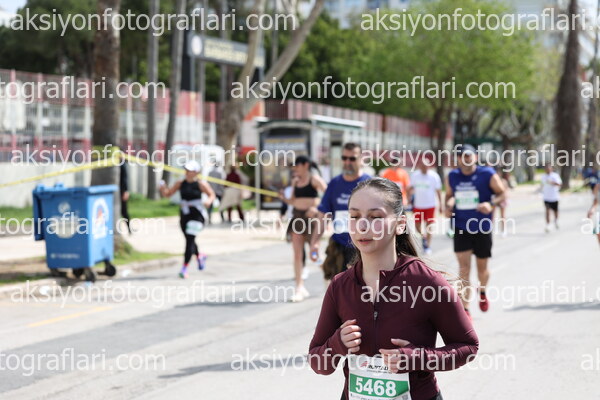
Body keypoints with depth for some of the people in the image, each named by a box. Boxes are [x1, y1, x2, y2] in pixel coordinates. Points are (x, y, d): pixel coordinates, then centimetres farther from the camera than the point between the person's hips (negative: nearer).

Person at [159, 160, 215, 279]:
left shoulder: (201, 184, -6)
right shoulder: (180, 183, 6)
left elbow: (212, 195, -2)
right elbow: (167, 194, 10)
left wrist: (208, 201, -23)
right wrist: (163, 188, -11)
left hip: (197, 214, -5)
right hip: (184, 214, 5)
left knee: (190, 239, -13)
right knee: (189, 240, 16)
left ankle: (184, 268, -11)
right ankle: (199, 256, 47)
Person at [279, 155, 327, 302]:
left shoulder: (314, 179, -7)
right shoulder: (295, 181, 12)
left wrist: (316, 208, -23)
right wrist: (284, 198, -2)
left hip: (311, 216, -6)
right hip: (297, 216, 6)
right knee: (297, 254, -1)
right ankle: (300, 287, 2)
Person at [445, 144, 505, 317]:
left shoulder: (487, 174, -8)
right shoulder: (452, 176, 2)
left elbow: (502, 194, -3)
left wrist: (491, 204, -22)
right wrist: (448, 206, -3)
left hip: (482, 228, -1)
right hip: (461, 228, 1)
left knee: (482, 267, 12)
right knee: (464, 267, -9)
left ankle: (482, 292, 46)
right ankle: (465, 309, -7)